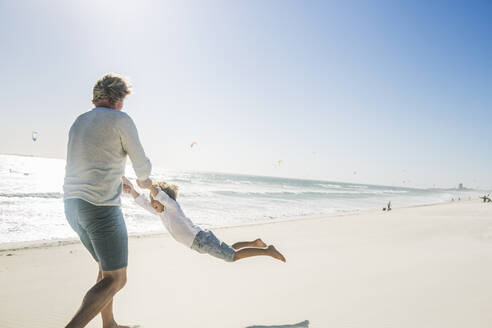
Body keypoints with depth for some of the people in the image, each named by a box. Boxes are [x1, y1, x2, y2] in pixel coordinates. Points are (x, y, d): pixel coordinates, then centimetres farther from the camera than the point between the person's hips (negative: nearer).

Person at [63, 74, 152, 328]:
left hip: (74, 206, 9)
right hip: (101, 207, -8)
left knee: (107, 267, 23)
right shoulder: (121, 120, -7)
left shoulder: (78, 123, 16)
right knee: (115, 279, 1)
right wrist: (143, 179, 22)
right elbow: (142, 165, -2)